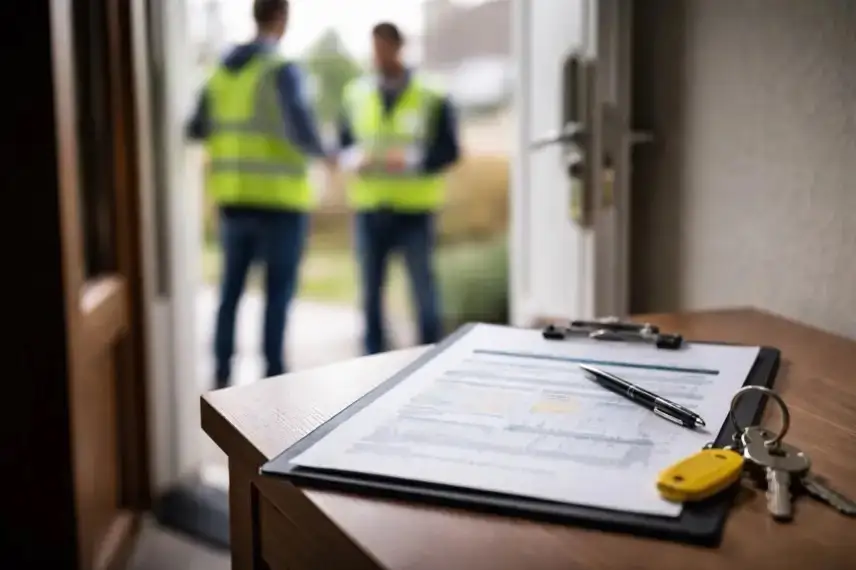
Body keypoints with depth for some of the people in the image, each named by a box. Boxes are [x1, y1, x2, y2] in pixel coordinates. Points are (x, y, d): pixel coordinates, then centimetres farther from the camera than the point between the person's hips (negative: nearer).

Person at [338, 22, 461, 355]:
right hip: (369, 209, 3)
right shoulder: (356, 94, 9)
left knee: (424, 291, 2)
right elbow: (343, 143, 14)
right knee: (371, 291, 8)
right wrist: (355, 158, -8)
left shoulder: (432, 98, -3)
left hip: (414, 210, -3)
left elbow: (449, 150, -5)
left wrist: (410, 159, -20)